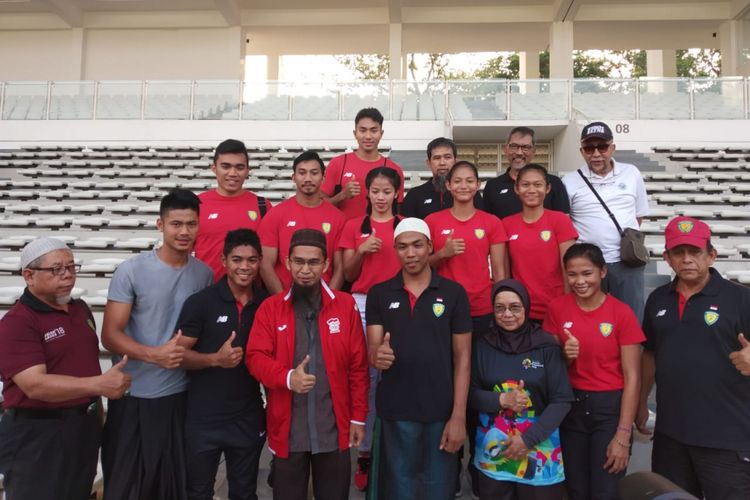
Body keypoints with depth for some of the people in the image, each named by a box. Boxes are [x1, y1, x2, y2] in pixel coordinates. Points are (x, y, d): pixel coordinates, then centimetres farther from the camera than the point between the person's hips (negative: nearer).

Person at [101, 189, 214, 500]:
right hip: (133, 397, -2)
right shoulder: (131, 271, -10)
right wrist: (154, 354, -25)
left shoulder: (205, 274, 1)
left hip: (180, 394, 3)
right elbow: (110, 335, -11)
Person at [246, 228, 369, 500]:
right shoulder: (269, 308, 1)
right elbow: (255, 357, -6)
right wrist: (287, 377, -24)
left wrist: (358, 417, 1)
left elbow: (358, 366, 1)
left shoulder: (346, 305, 0)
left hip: (335, 429, 0)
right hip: (287, 429, 0)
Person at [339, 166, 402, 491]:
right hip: (363, 305, 0)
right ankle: (365, 451, 14)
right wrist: (361, 251, -9)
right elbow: (348, 275, 7)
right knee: (367, 376, 0)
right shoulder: (354, 226, 8)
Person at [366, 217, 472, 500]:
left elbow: (462, 357, -2)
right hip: (394, 413, 1)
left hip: (441, 413, -1)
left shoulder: (454, 293, -2)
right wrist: (378, 355, -25)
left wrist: (458, 416, -8)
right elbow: (372, 348, 0)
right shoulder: (378, 294, 2)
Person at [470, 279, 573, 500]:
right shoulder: (483, 346, -3)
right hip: (492, 450, 2)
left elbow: (562, 400, -8)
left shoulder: (546, 345, -8)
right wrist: (501, 400, -16)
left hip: (539, 449, -1)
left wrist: (528, 439, -12)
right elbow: (470, 394, 1)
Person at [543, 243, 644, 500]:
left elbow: (632, 378, -10)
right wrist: (564, 356, -15)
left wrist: (623, 435, -12)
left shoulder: (622, 313, -11)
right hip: (570, 406, 3)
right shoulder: (557, 308, -2)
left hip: (610, 407, -2)